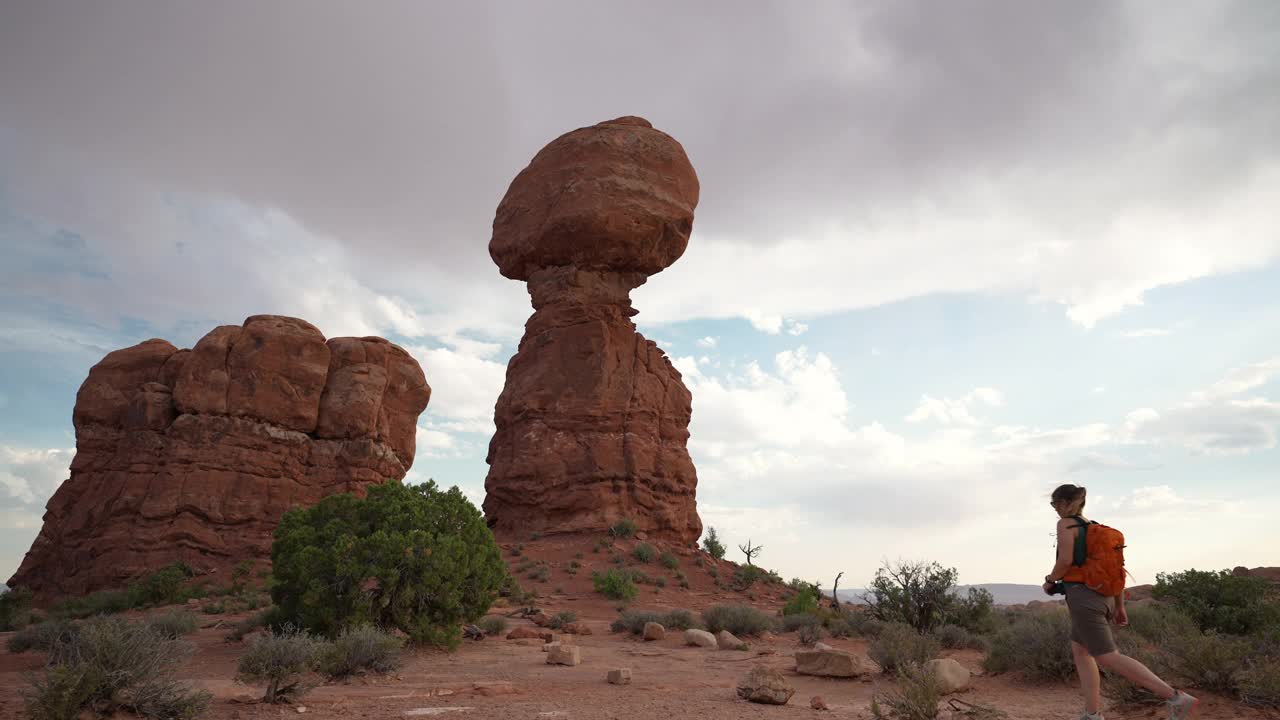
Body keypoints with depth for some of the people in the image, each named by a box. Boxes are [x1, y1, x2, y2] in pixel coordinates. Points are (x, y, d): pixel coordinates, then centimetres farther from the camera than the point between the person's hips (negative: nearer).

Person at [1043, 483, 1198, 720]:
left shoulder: (1066, 523, -8)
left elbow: (1065, 560, -20)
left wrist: (1050, 580, -1)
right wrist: (1119, 606, 18)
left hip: (1083, 598, -9)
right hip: (1102, 597, 9)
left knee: (1109, 658, -8)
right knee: (1080, 652, 15)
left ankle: (1176, 698, -13)